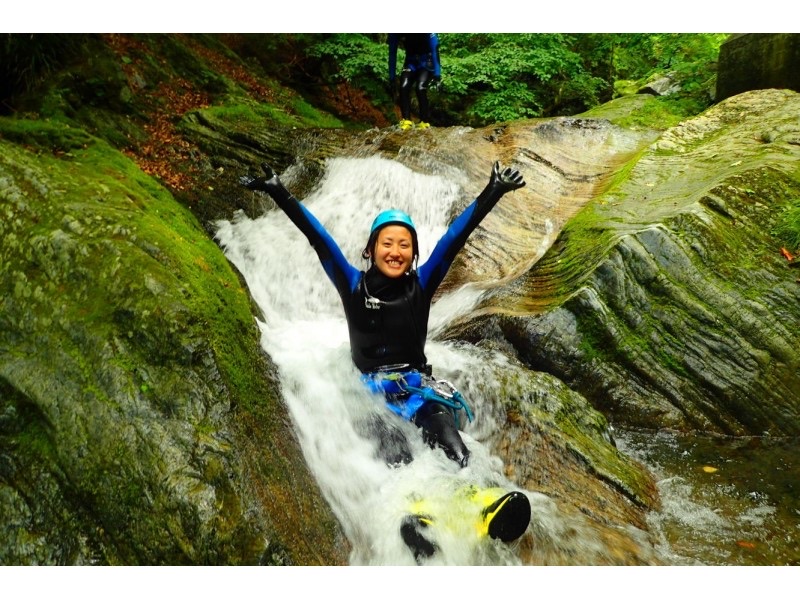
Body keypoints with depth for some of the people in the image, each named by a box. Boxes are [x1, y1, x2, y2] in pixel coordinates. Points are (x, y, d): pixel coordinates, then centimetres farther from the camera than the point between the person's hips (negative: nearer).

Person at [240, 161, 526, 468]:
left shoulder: (421, 285, 4)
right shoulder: (354, 286, 1)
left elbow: (455, 237, -1)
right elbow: (319, 239, -4)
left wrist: (492, 192, -5)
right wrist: (278, 192, -9)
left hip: (420, 387, 2)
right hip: (375, 392, -1)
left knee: (458, 459, -23)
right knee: (398, 464, -28)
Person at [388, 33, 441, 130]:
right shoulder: (395, 33, -18)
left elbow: (434, 49, -26)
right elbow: (392, 53, -9)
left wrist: (437, 73, -31)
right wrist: (391, 78, -8)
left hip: (426, 61, -3)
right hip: (411, 61, 3)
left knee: (420, 88, -23)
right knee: (404, 87, -19)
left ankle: (424, 122, -14)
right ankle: (406, 121, -14)